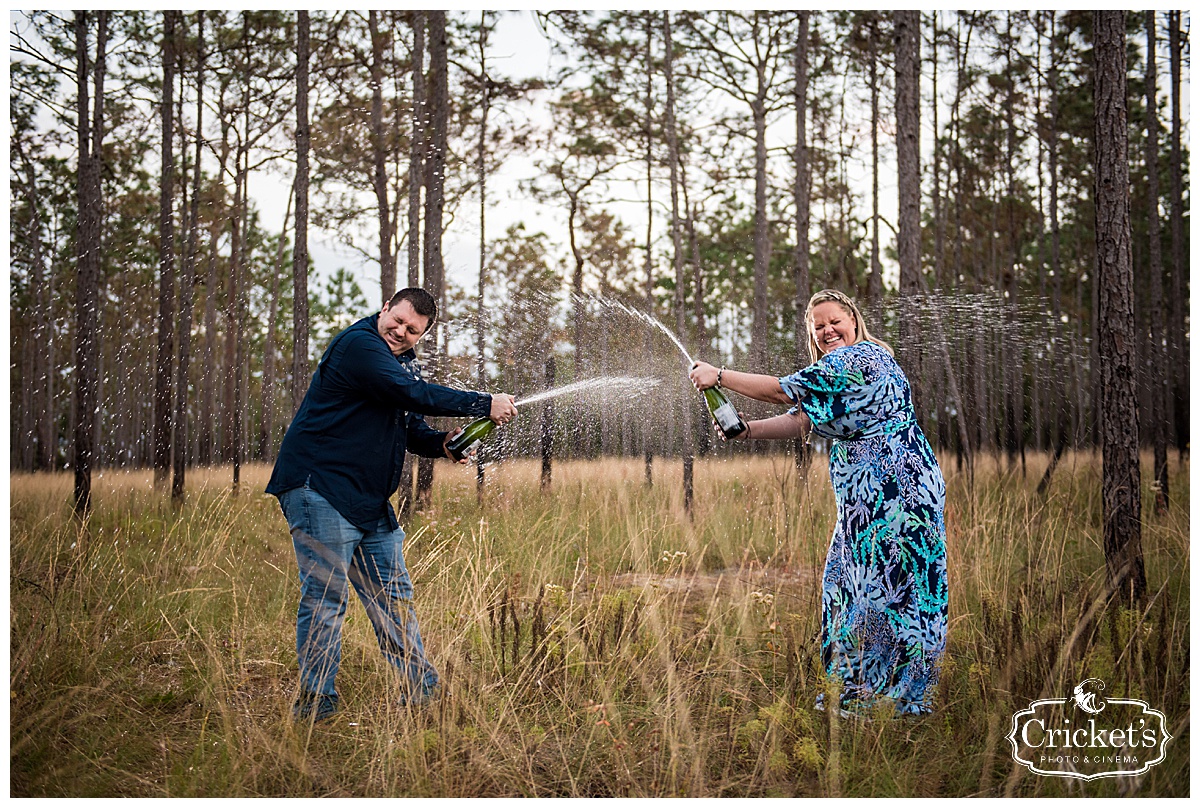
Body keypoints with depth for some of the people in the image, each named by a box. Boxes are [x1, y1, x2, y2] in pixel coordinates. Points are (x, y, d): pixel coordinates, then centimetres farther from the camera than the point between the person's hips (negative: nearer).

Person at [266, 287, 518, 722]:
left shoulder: (406, 361, 16)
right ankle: (314, 703, 4)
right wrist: (485, 405, -20)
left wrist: (441, 443, -4)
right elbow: (413, 394, -24)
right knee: (325, 597, -5)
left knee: (392, 594, 10)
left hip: (370, 499, 9)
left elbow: (409, 427, 18)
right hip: (320, 488, -9)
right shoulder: (358, 344, -14)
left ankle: (421, 691, 16)